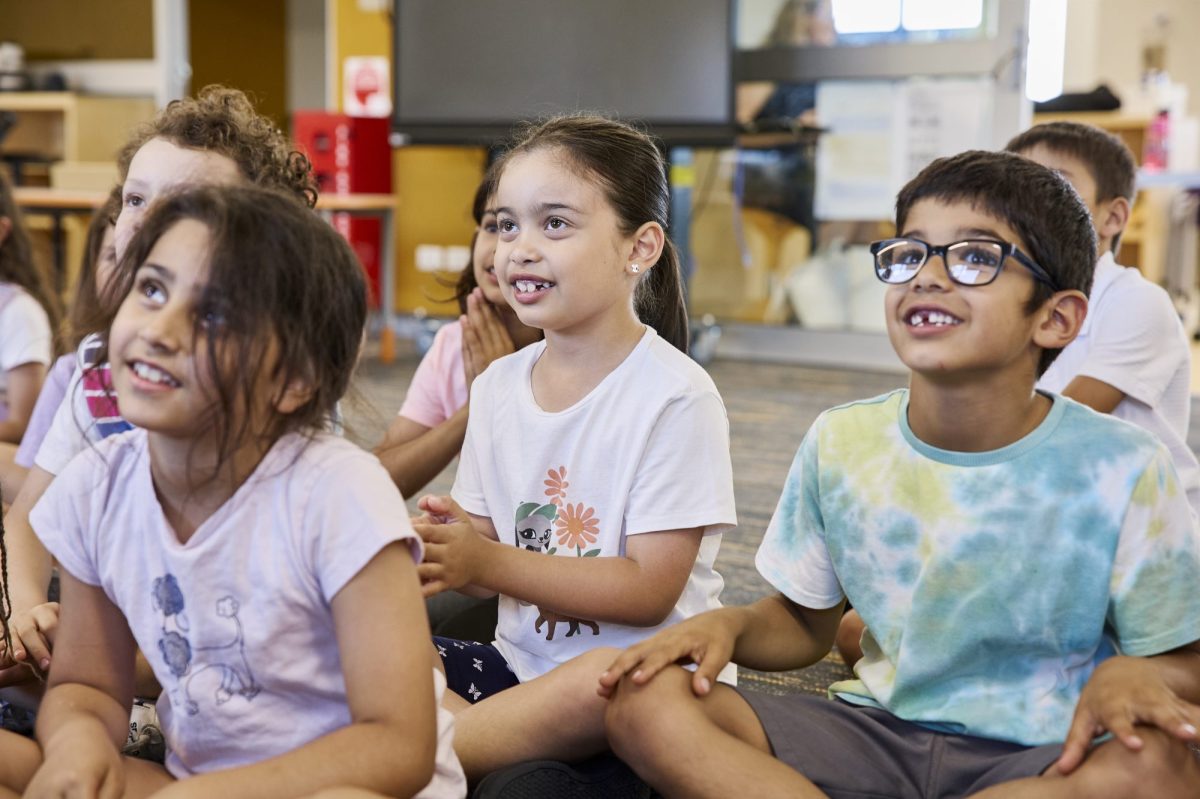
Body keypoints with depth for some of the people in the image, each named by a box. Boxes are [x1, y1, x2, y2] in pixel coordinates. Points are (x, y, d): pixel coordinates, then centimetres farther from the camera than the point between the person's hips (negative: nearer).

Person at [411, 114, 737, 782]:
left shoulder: (674, 395, -12)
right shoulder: (496, 387, 6)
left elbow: (649, 590, -15)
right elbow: (489, 552, 10)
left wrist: (488, 563, -18)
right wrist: (448, 543, -14)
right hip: (522, 661, 6)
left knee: (601, 683, -37)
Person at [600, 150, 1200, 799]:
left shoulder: (1120, 471, -8)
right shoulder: (841, 444, 1)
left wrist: (1132, 673, -24)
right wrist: (727, 624, -9)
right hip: (876, 733, 2)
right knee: (645, 703, -19)